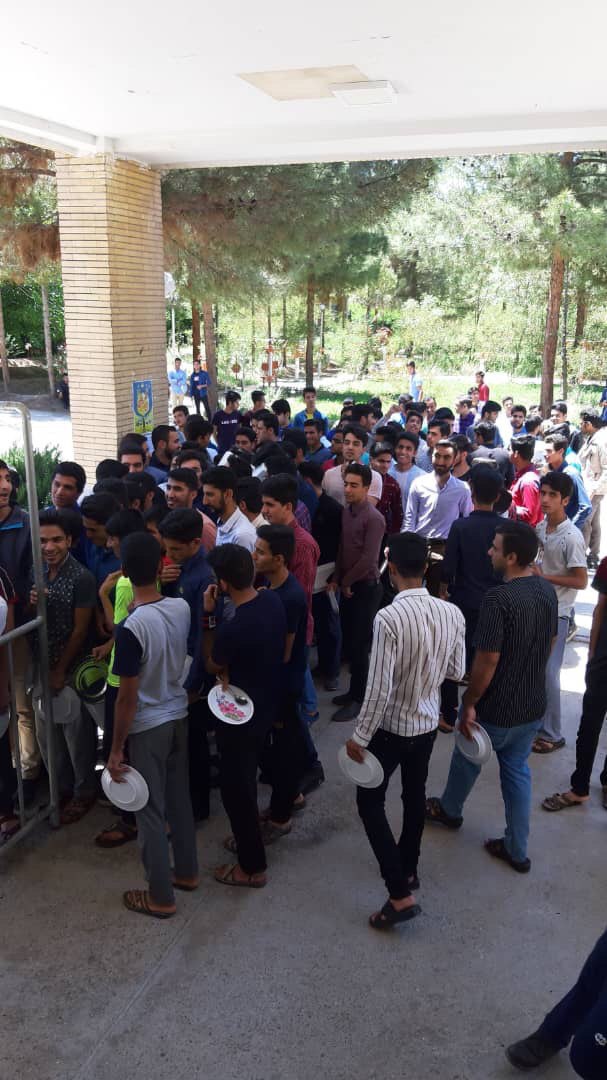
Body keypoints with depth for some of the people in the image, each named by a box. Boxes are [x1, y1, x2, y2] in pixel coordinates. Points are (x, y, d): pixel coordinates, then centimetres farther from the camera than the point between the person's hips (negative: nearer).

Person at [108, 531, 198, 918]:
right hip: (179, 716, 6)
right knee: (179, 799, 22)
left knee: (151, 811, 9)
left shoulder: (131, 627, -27)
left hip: (148, 727, -6)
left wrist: (116, 749, -10)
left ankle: (162, 896, 23)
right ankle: (187, 871, 39)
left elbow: (128, 698, -21)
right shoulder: (182, 607, -8)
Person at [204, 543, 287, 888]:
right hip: (266, 707, 8)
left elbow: (212, 667, -9)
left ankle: (253, 867, 25)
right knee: (246, 780, 26)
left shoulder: (231, 629, -32)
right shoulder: (273, 599, -10)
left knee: (235, 787, 10)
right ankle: (249, 837, 45)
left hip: (240, 717, -8)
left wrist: (208, 618, -10)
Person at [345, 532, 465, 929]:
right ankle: (408, 869, 43)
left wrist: (359, 737, -14)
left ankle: (401, 895, 8)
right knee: (415, 795, 24)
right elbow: (456, 672, 1)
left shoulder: (389, 618, -29)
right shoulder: (452, 613, -11)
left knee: (370, 803, 11)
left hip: (392, 727, -6)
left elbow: (379, 690, -26)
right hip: (429, 723, 6)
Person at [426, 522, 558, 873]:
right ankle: (517, 850, 30)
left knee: (467, 759, 21)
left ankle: (449, 810, 47)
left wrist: (469, 704, -13)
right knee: (518, 771, 21)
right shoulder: (548, 590, -4)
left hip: (496, 709, -6)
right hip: (534, 706, 6)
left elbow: (487, 661, -26)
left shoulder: (499, 598, -29)